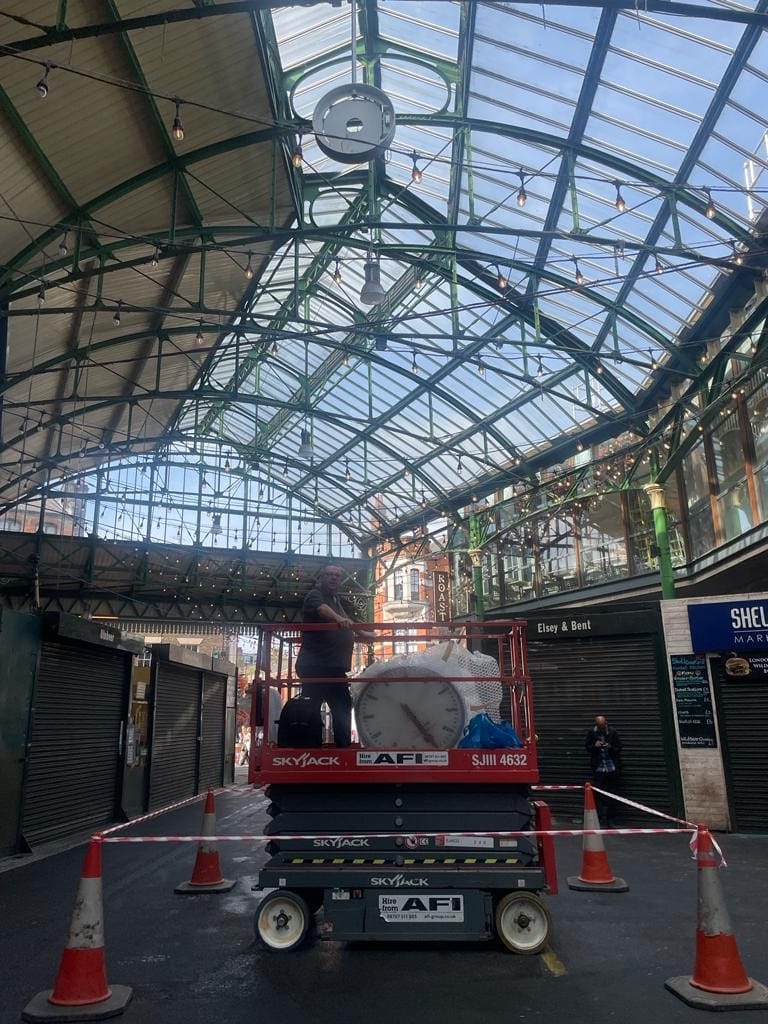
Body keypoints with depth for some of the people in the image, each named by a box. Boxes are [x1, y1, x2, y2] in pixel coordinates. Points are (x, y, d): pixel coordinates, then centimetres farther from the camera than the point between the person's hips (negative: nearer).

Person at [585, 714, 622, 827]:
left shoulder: (613, 732, -2)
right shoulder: (591, 732, 1)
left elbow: (619, 748, 2)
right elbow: (588, 747, 9)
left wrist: (610, 748, -18)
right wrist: (595, 746, -11)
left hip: (612, 768, 0)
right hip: (598, 768, 0)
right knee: (599, 796, -4)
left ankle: (611, 820, 17)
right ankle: (602, 821, 0)